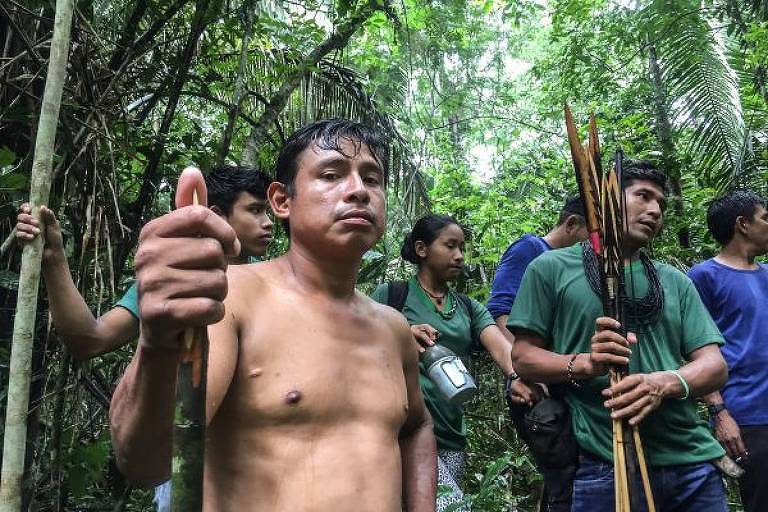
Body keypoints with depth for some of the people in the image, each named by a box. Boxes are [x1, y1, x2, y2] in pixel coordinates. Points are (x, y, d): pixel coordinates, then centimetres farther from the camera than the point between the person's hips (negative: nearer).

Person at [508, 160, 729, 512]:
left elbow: (714, 364, 7)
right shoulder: (551, 268, 3)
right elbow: (523, 357, 0)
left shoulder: (676, 281, 15)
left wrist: (666, 383, -15)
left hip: (693, 461, 4)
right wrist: (584, 363, -20)